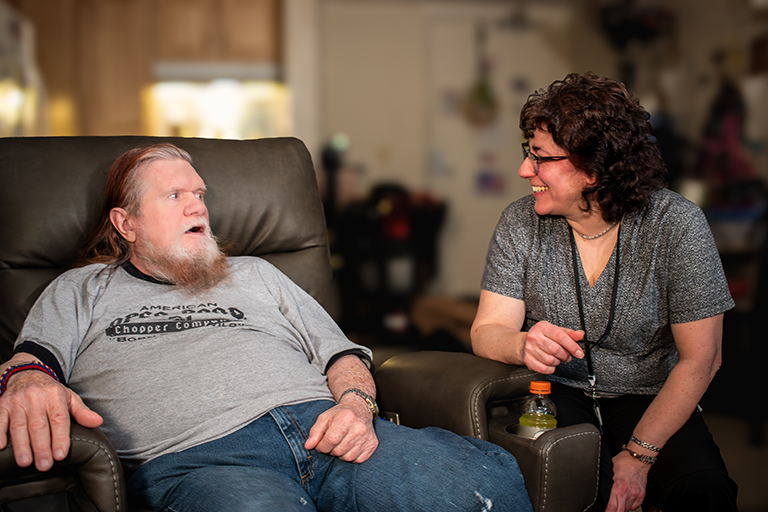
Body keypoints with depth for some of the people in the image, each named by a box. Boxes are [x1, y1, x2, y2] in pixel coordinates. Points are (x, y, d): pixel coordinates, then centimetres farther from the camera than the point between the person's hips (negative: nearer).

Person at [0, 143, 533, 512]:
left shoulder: (254, 274, 35)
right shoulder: (82, 291, 27)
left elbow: (339, 350, 28)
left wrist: (358, 404, 3)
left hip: (321, 425, 5)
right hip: (196, 457, -4)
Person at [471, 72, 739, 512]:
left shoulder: (678, 225, -12)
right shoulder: (521, 223, -5)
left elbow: (700, 359, -11)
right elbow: (486, 331, -10)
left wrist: (638, 455, -18)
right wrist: (524, 345, -35)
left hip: (649, 397, 0)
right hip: (556, 393, 0)